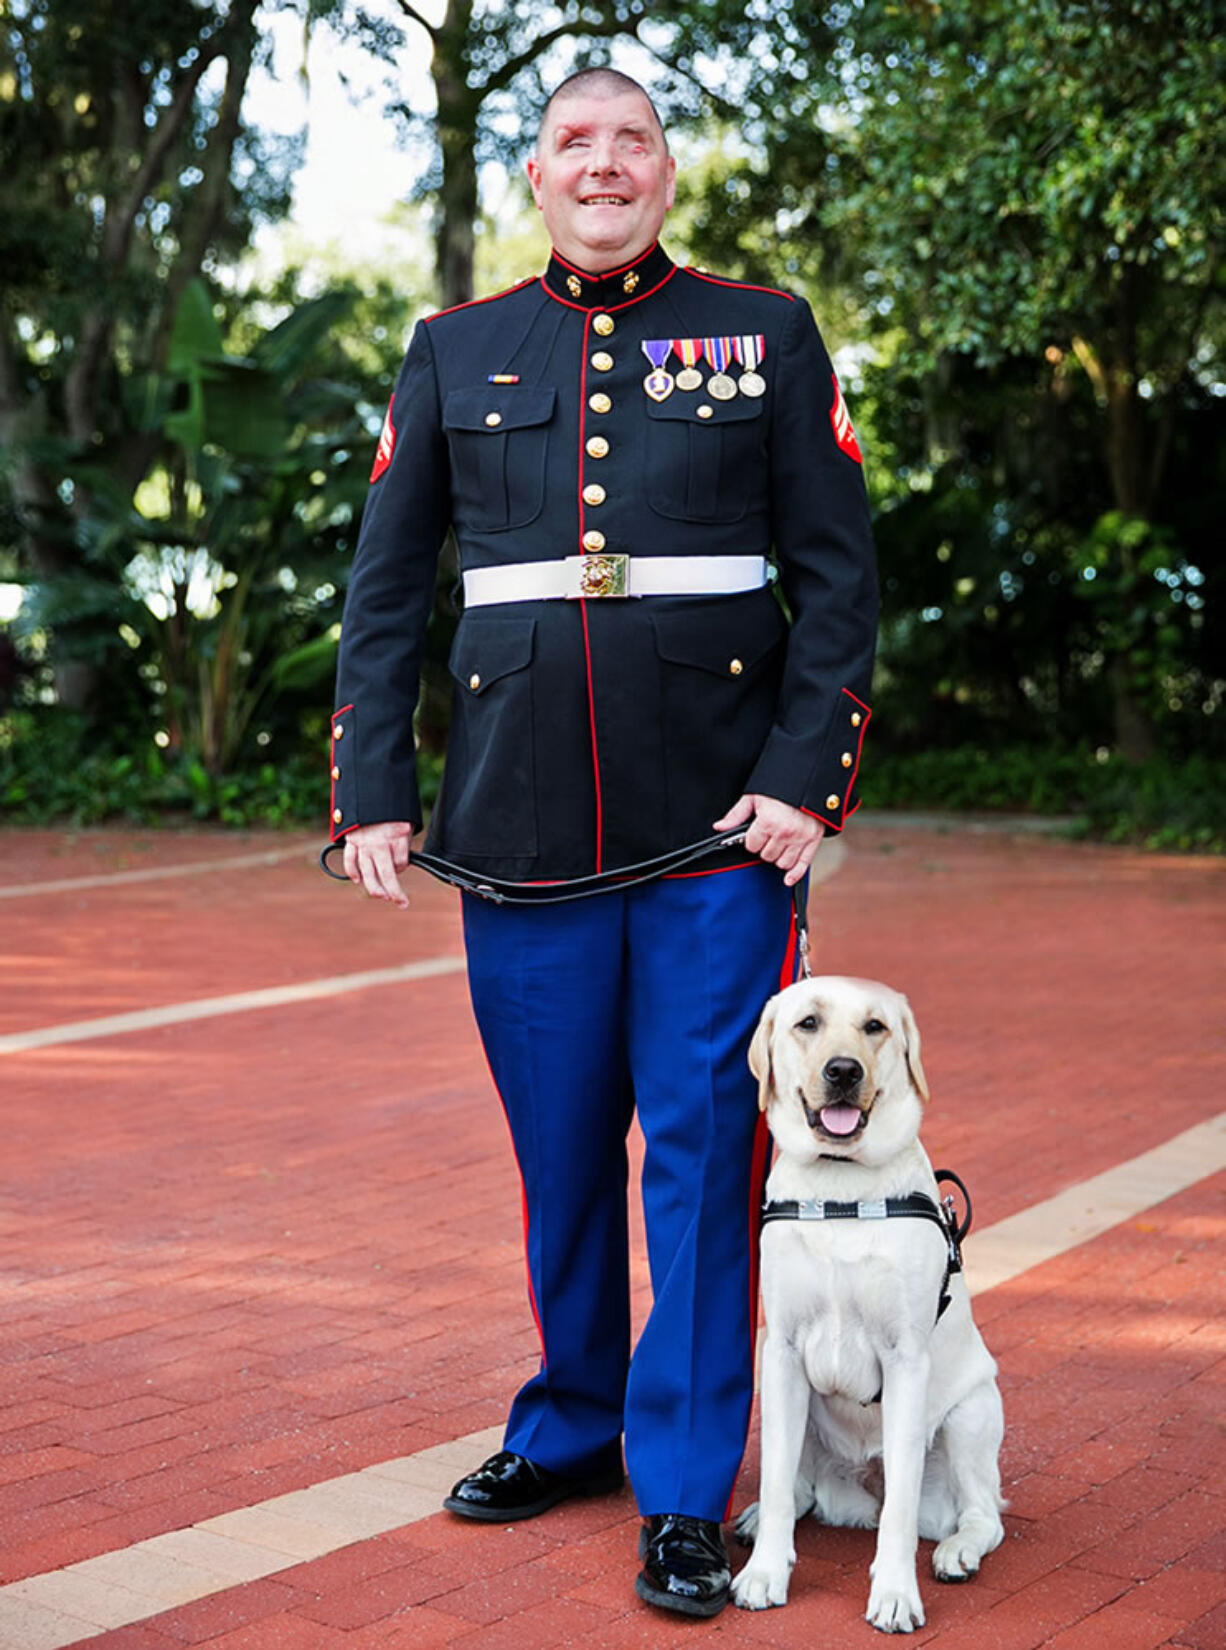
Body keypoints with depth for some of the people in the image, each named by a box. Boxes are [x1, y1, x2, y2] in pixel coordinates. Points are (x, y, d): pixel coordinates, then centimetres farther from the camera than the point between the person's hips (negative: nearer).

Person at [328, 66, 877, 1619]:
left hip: (720, 820, -2)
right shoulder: (455, 352, 11)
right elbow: (384, 588, 10)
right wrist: (371, 790, 1)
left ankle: (684, 1494, 10)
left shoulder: (768, 335, 6)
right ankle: (571, 1422, 31)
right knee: (558, 1146, 11)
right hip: (520, 823, 2)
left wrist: (807, 776, -9)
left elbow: (839, 577, 2)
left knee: (702, 1145, 0)